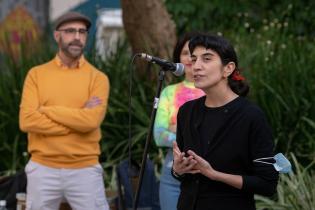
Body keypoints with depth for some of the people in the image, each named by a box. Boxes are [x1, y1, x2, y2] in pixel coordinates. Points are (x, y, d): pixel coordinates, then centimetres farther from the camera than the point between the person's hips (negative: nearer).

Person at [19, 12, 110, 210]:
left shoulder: (98, 78, 1)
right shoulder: (36, 74, 4)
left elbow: (91, 121, -15)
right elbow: (27, 121, -9)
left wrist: (47, 110, -10)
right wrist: (78, 118, -11)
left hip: (85, 170, -1)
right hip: (43, 169, 1)